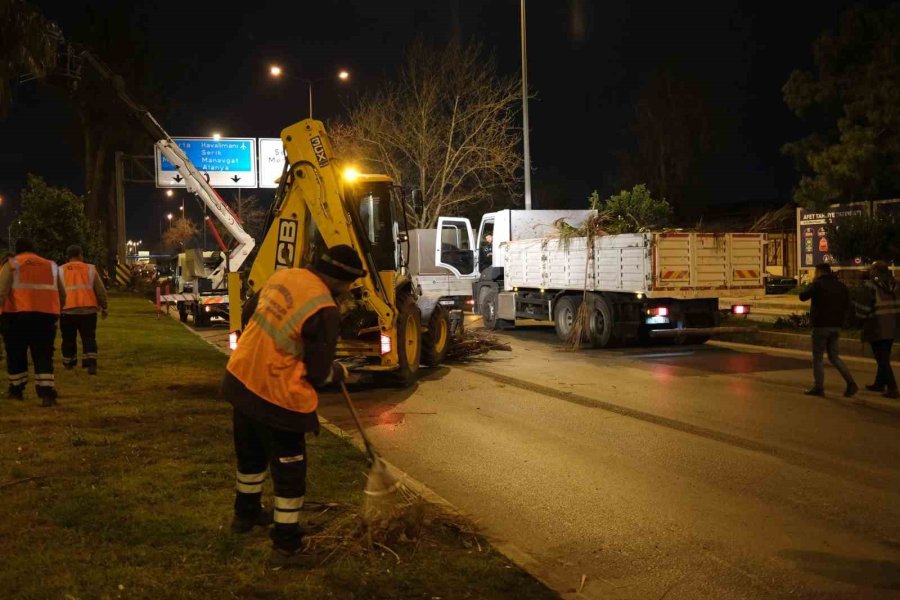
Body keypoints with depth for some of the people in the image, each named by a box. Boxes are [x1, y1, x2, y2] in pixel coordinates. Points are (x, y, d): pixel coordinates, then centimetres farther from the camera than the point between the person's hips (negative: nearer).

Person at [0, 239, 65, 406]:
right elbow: (62, 295, 20)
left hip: (18, 315, -2)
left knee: (16, 354, 14)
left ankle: (16, 389, 25)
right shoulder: (51, 266, 17)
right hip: (46, 316, 2)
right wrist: (55, 310, 32)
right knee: (43, 355, 4)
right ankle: (47, 392, -9)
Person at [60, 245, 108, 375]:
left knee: (69, 339, 16)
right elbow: (100, 290, 6)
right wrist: (104, 307, 16)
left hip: (67, 311, 1)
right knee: (89, 338, 3)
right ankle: (91, 364, -11)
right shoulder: (90, 269, 6)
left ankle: (69, 363, 28)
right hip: (88, 310, 0)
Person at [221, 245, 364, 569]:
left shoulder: (283, 276, 1)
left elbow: (250, 314, 17)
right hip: (277, 398, -8)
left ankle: (246, 513, 48)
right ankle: (286, 548, 14)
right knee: (289, 473, 6)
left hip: (241, 379, 9)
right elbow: (318, 373, -14)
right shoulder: (325, 311, -21)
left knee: (251, 455, 28)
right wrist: (340, 371, 7)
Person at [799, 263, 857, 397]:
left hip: (821, 326, -6)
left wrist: (811, 284, 7)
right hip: (836, 326, 6)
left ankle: (818, 387, 3)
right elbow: (847, 305, 12)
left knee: (818, 357, 3)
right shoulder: (841, 286, 10)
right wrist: (840, 320, 16)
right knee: (834, 357, 12)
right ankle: (851, 383, -1)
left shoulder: (818, 284, -11)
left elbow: (802, 296, -5)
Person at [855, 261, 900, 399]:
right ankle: (879, 383, 30)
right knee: (884, 358, 19)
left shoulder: (871, 285, -13)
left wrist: (862, 319, 5)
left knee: (882, 359, -4)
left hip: (876, 327, -7)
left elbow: (864, 307, -12)